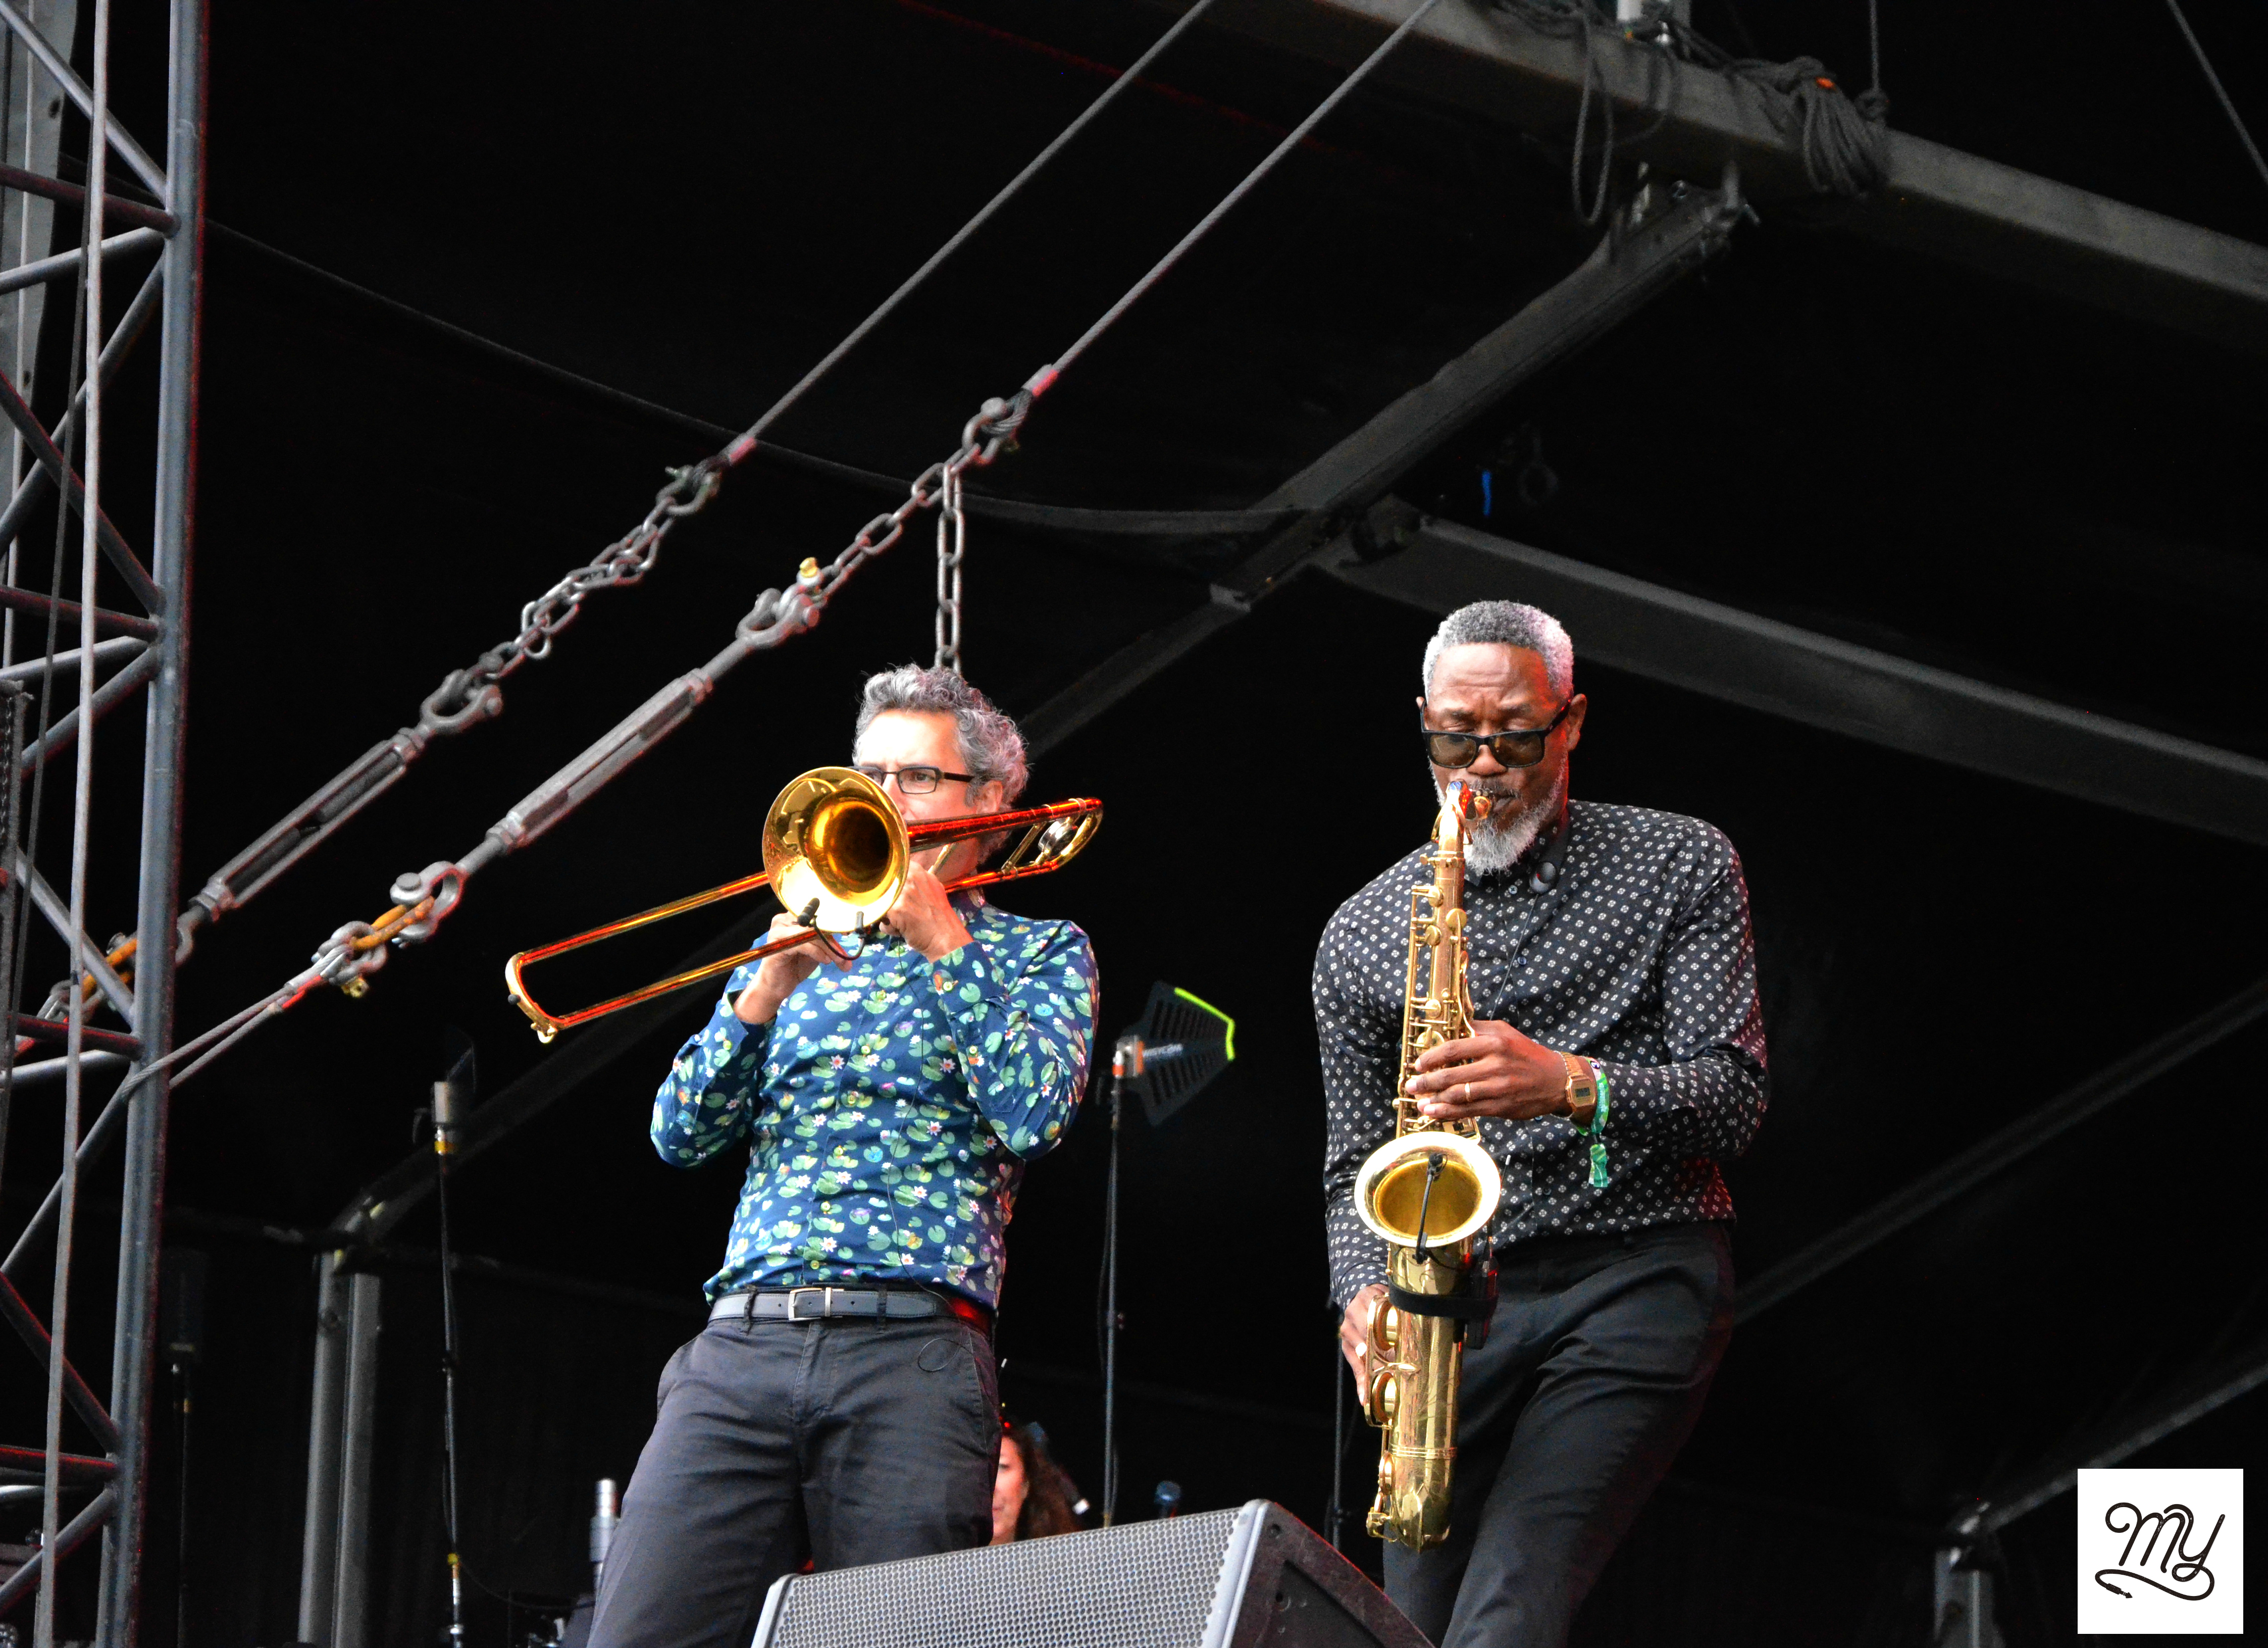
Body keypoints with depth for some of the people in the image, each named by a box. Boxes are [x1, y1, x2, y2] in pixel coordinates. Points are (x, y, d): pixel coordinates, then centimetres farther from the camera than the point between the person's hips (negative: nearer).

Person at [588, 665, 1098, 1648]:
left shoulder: (1038, 952, 16)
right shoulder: (806, 946, 25)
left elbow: (1034, 1115, -4)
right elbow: (680, 1135, 14)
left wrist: (941, 939, -1)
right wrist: (769, 988, 1)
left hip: (912, 1348, -3)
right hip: (739, 1346, 3)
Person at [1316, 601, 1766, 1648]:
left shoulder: (1681, 866, 6)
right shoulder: (1363, 932, 14)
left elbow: (1734, 1100, -2)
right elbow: (1354, 1166, 14)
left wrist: (1567, 1084, -20)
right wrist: (1366, 1292, -8)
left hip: (1637, 1286, -4)